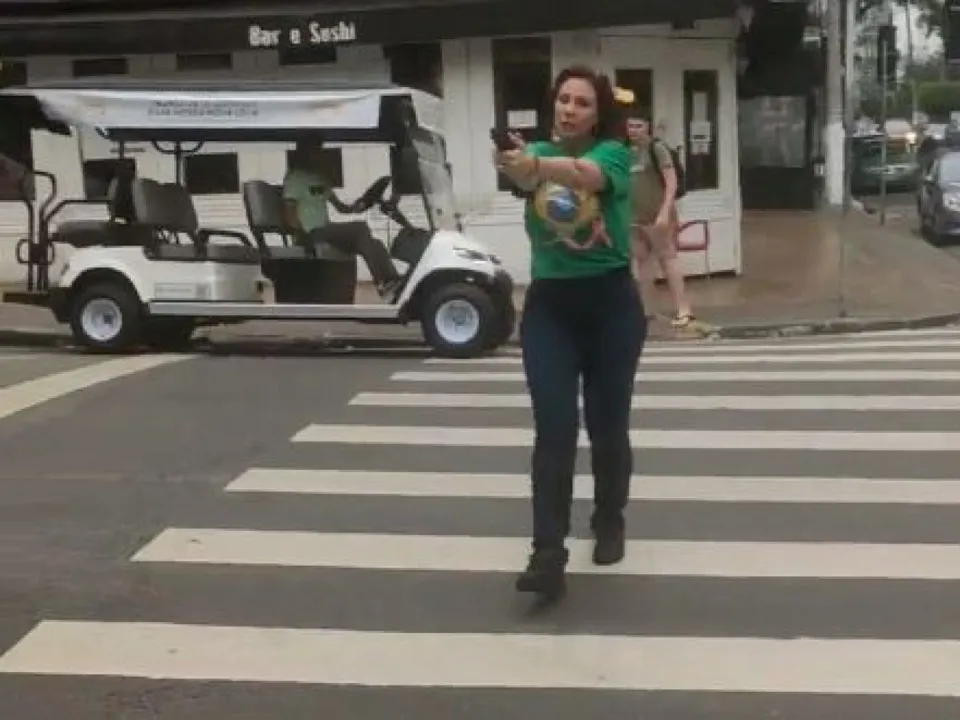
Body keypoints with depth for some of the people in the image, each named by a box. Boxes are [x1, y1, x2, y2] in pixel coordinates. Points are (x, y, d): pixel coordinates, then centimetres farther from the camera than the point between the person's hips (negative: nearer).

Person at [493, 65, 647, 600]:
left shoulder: (613, 152, -6)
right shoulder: (540, 152, 3)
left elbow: (587, 174, -30)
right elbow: (526, 175, -22)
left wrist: (537, 165, -49)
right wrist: (516, 165, -45)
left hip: (611, 303, -1)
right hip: (549, 305, 1)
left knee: (608, 425, 10)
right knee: (555, 430, -8)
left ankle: (610, 523, 35)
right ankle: (548, 556, -9)